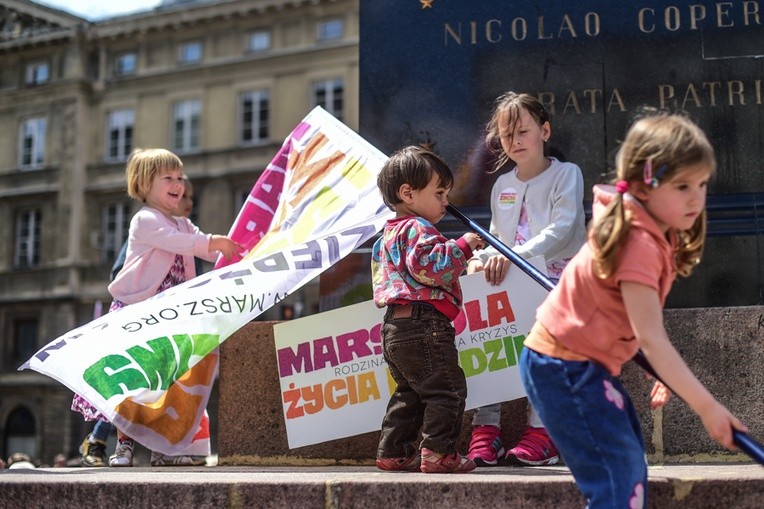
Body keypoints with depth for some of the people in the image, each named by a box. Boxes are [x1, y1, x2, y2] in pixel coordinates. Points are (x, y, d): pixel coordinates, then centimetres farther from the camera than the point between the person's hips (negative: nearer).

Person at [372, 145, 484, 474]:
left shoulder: (390, 234, 22)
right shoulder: (418, 229, -10)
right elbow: (430, 266, -24)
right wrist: (461, 247, -17)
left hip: (395, 326, 11)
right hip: (423, 323, -11)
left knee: (409, 392, 18)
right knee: (447, 389, -6)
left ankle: (393, 452, 20)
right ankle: (438, 452, -7)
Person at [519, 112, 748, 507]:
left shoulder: (657, 233, 4)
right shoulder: (640, 243, -26)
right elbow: (651, 338, -28)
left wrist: (661, 374, 3)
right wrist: (706, 407, -26)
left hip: (589, 365, 10)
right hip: (564, 369, -10)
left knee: (631, 474, 16)